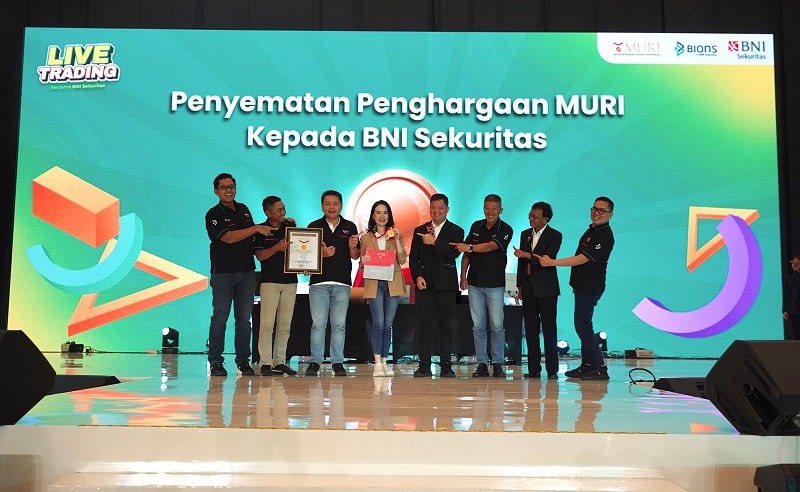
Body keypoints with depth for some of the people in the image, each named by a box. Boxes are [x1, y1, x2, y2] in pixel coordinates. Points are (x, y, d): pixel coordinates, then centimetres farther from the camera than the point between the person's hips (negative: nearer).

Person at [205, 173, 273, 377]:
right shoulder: (213, 214, -3)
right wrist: (257, 228, -16)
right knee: (220, 317, -3)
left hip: (247, 271, 5)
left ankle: (243, 360, 12)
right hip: (223, 272, -5)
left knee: (244, 318, 5)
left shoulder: (243, 209, 15)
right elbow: (228, 237, -16)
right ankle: (215, 362, 5)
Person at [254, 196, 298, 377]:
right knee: (267, 323, -8)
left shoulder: (290, 227, 10)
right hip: (270, 281, -4)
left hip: (290, 280, 4)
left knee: (285, 325, 5)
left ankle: (280, 362, 12)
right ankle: (266, 363, -4)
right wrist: (277, 248, -20)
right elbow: (260, 255, -7)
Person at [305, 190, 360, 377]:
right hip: (319, 282, -1)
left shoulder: (350, 227, 11)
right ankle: (315, 362, 4)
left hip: (342, 284, 1)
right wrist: (321, 254, -14)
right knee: (318, 324, -2)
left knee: (339, 325, 3)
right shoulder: (314, 227, 7)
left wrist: (352, 247, -11)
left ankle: (338, 363, 8)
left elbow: (355, 257, 11)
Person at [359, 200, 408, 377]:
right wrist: (363, 262, -11)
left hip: (393, 283, 1)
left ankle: (385, 362, 12)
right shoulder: (366, 238, 9)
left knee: (387, 325, 4)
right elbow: (362, 264, 12)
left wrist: (397, 240, -10)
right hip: (374, 284, -1)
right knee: (379, 324, -10)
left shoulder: (396, 235, 9)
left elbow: (402, 260, 0)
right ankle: (378, 364, -6)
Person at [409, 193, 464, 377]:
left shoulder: (456, 231, 7)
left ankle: (446, 366, 7)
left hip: (446, 285, -2)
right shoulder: (420, 231, 14)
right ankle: (424, 366, 6)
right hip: (425, 284, 2)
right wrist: (417, 277, -5)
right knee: (425, 325, 1)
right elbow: (413, 258, 10)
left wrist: (434, 242, -13)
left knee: (445, 325, 1)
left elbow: (455, 252, -11)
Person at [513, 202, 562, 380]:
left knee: (549, 328, -4)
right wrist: (520, 286, 13)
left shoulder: (554, 236, -2)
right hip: (528, 288, 5)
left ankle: (552, 369, 1)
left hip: (546, 288, -5)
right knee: (531, 329, 5)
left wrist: (527, 255, -21)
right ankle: (534, 368, 9)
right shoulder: (525, 234, 15)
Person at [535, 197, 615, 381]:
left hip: (590, 288, -10)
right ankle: (587, 365, 20)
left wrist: (551, 262, -25)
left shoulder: (605, 236, -18)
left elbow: (582, 259, -24)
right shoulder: (592, 230, 14)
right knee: (583, 325, 13)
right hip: (583, 286, 10)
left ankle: (599, 368, -4)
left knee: (583, 325, -10)